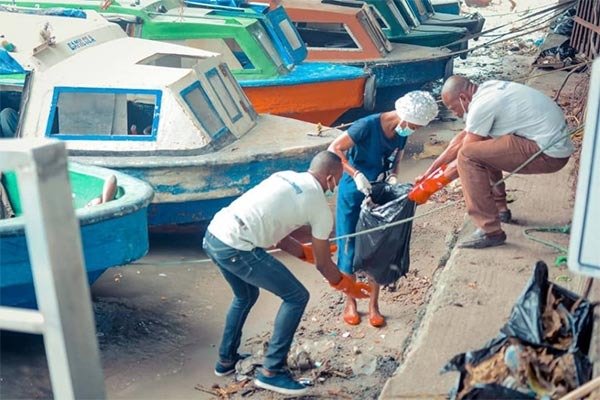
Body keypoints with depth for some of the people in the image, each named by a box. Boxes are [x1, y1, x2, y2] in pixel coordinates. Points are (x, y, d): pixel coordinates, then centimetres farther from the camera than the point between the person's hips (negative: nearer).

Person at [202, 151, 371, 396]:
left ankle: (226, 360, 45)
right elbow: (323, 264, 11)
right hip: (236, 248, -8)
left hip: (212, 236, 8)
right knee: (296, 297, 7)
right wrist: (349, 288, 28)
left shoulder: (285, 176, 21)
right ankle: (271, 372, 12)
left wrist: (307, 251, 38)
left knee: (246, 296, 32)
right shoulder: (320, 206, 1)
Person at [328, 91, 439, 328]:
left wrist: (393, 177, -12)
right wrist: (356, 174, -32)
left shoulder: (401, 134, -5)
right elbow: (334, 149, -23)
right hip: (353, 193, -5)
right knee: (349, 246, 2)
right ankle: (350, 302, 18)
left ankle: (373, 304, 16)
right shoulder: (367, 126, -24)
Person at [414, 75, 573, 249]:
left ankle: (490, 231, -13)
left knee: (469, 155, -17)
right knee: (483, 146, 23)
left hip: (549, 154, -10)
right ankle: (499, 209, 29)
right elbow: (463, 137, 19)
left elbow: (465, 156, -9)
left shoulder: (482, 105, -16)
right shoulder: (487, 90, 12)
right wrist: (430, 171, 20)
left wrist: (434, 183, 3)